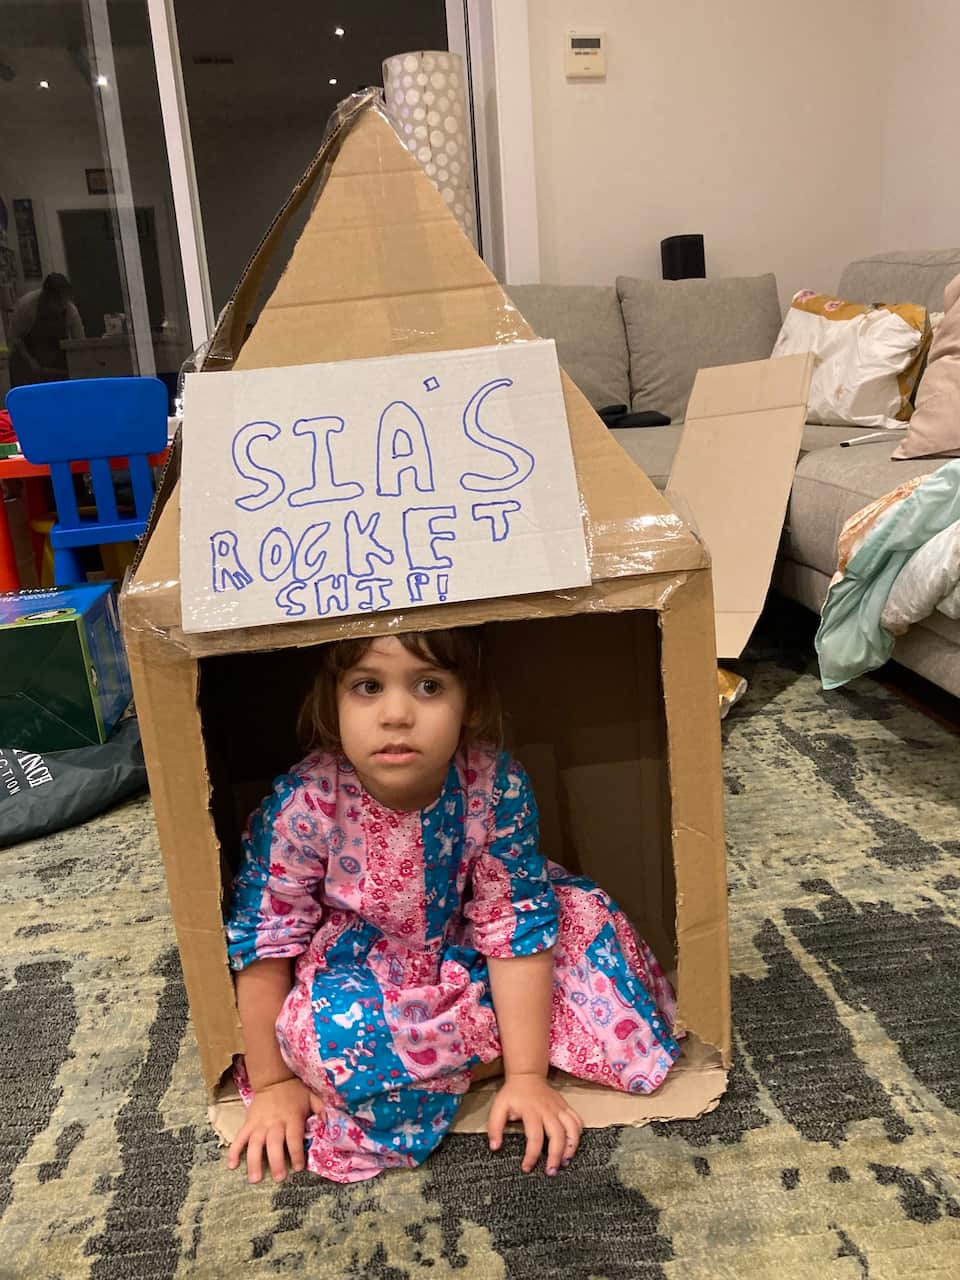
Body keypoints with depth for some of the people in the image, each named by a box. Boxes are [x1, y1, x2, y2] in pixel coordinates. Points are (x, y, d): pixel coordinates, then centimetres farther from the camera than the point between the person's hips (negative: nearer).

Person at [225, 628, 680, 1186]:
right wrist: (272, 1084, -10)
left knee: (581, 911, -17)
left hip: (463, 961, 2)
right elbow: (264, 945, -18)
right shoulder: (302, 806, -29)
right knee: (328, 1034, -32)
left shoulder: (496, 786, -26)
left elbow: (515, 924, -19)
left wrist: (528, 1074, -19)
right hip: (354, 977, -1)